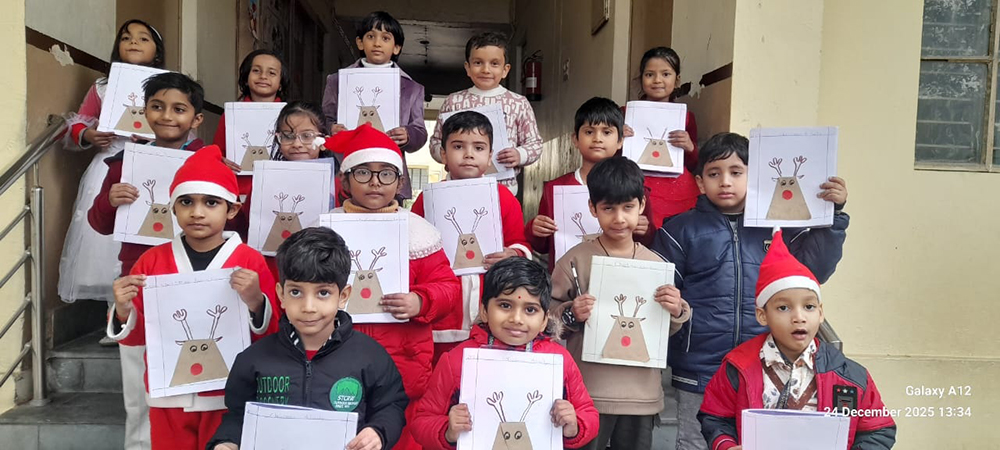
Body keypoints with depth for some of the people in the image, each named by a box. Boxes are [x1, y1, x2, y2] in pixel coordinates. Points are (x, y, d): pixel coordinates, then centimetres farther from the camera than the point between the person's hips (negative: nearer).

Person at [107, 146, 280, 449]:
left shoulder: (249, 261, -7)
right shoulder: (152, 260, 1)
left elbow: (271, 336, -6)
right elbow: (138, 336, 7)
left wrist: (255, 303, -24)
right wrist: (123, 312, -13)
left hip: (227, 398, -2)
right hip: (169, 398, 2)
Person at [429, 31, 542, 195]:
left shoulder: (519, 103, 3)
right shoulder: (453, 101, 7)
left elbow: (534, 143, 7)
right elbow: (436, 141, 12)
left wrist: (519, 155, -12)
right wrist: (443, 154, -9)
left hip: (503, 187, -1)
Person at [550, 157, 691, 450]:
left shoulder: (655, 264, 3)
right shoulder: (575, 260, -6)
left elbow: (667, 330, 12)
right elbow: (547, 317, 0)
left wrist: (677, 312, -8)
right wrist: (570, 315, -20)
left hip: (642, 393, 3)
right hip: (588, 392, -3)